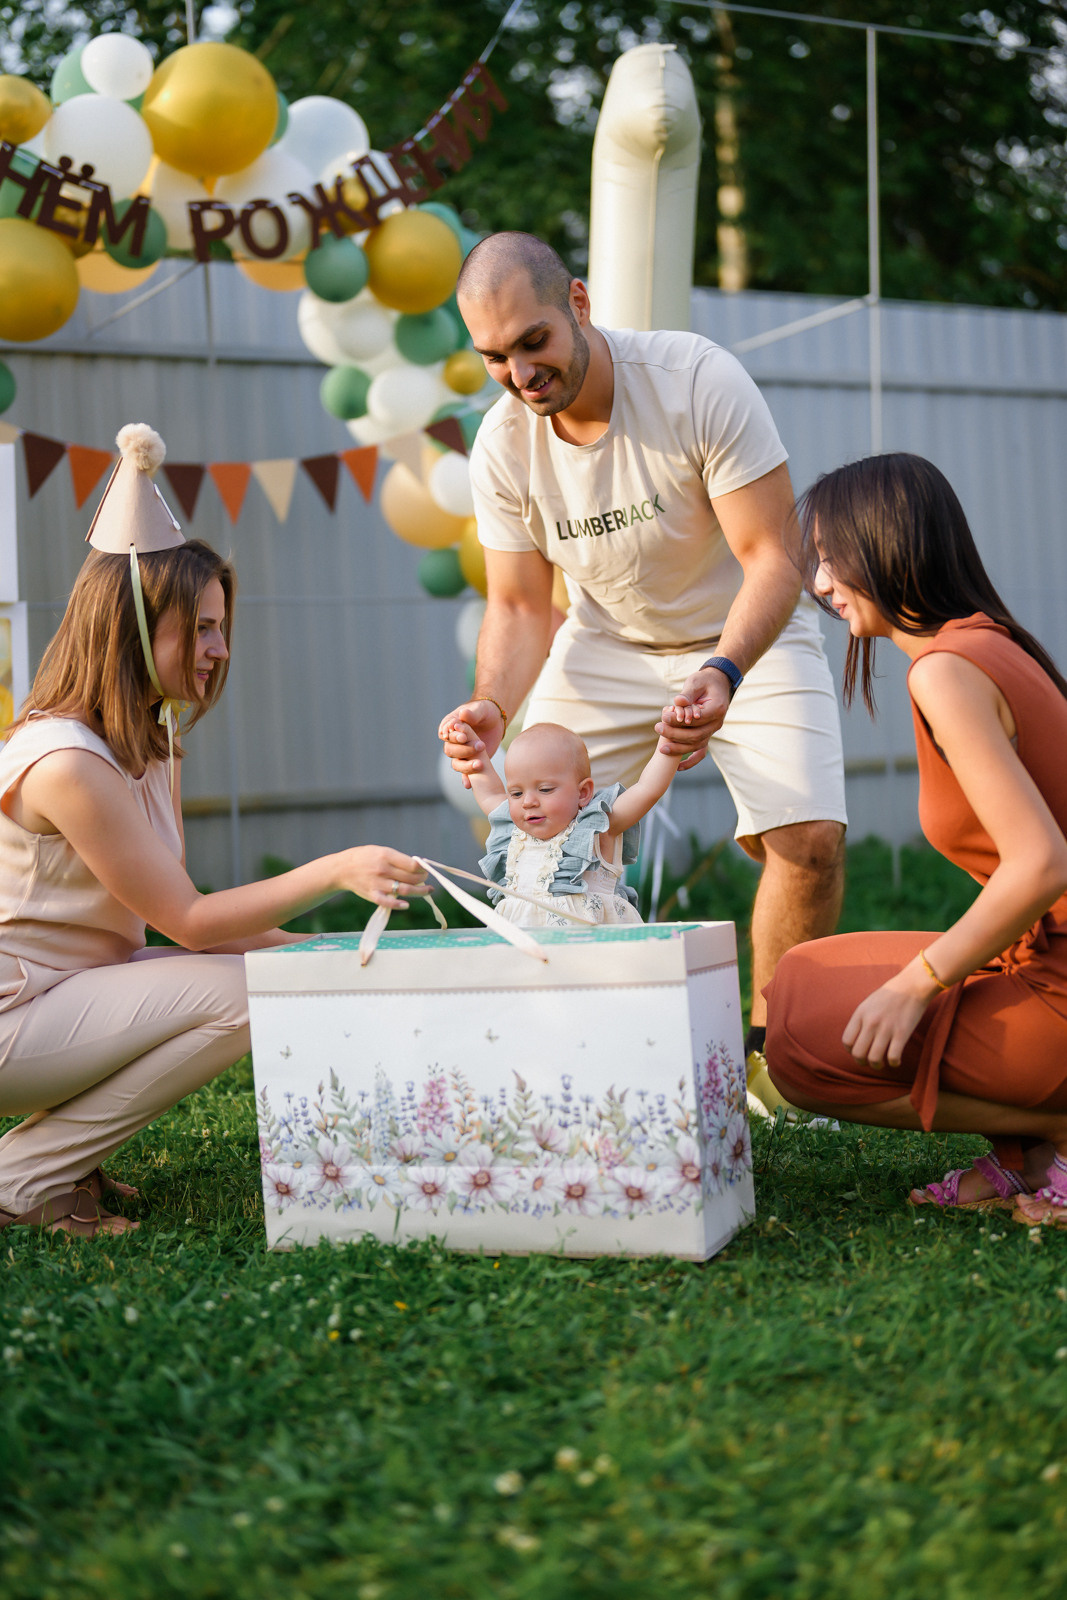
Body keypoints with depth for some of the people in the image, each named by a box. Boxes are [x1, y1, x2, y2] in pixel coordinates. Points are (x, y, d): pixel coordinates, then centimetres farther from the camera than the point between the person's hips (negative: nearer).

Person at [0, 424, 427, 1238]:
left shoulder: (152, 741, 8)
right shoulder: (66, 762, -23)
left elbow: (179, 912, 6)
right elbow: (188, 921, -21)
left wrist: (302, 948, -7)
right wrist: (337, 871, -27)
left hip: (69, 991, 10)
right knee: (237, 994, -21)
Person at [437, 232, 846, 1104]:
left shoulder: (701, 380, -27)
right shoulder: (502, 446, -15)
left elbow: (770, 559, -27)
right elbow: (519, 607, -7)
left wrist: (724, 673, -46)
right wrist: (491, 707, -28)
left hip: (747, 635, -3)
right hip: (608, 643, 3)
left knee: (809, 838, -19)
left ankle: (768, 1045, 4)